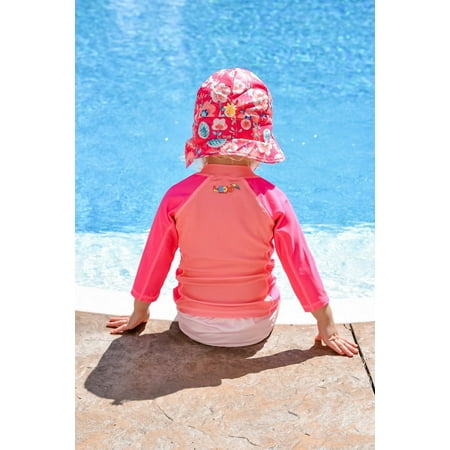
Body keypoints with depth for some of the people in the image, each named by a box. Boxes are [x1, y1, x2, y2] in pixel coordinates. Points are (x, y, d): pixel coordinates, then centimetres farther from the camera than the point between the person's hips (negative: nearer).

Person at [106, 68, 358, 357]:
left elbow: (154, 260, -6)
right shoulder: (272, 199, -20)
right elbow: (301, 266, -12)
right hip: (256, 329, 0)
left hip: (195, 327, 1)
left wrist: (139, 313, 11)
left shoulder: (177, 197, -18)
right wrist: (327, 326, 2)